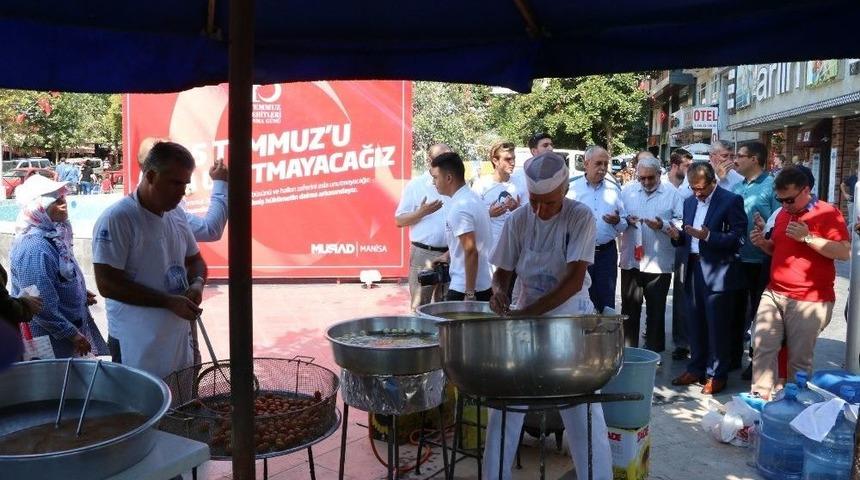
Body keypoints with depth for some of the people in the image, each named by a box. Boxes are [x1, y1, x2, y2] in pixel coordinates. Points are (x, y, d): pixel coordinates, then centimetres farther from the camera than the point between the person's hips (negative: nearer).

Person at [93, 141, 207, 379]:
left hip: (178, 339, 7)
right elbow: (107, 284, -17)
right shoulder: (116, 219, -13)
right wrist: (169, 302, -19)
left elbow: (195, 260, 20)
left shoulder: (177, 216, 9)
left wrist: (197, 283, -3)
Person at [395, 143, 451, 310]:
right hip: (424, 254, -4)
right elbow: (399, 220, -2)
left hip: (451, 253, 4)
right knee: (420, 306, 0)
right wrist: (421, 212, -17)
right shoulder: (415, 185, -1)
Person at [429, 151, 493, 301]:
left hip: (464, 289, -9)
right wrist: (448, 255, 29)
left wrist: (469, 293, -22)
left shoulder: (458, 207, -21)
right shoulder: (472, 198, 9)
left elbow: (471, 251, -24)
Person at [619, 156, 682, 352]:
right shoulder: (627, 192, 8)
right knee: (629, 310, 9)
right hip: (631, 261, 2)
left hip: (659, 263, -2)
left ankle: (653, 353, 20)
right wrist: (626, 220, -10)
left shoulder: (672, 193, 1)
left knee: (656, 312, 9)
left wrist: (663, 225, -20)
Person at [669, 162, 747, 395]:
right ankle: (696, 368, 25)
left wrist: (708, 236, -24)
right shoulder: (689, 202, 13)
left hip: (717, 272, -6)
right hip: (693, 269, 6)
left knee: (716, 326, 1)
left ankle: (716, 375, 13)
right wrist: (678, 236, -3)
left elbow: (739, 238, -14)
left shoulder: (731, 201, -7)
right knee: (695, 323, 13)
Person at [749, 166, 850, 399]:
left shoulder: (827, 213, -6)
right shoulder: (782, 214, 15)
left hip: (809, 300, -6)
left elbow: (845, 252, -15)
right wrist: (763, 243, 7)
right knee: (762, 348, -1)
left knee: (799, 359, 1)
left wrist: (807, 237, -21)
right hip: (773, 294, 6)